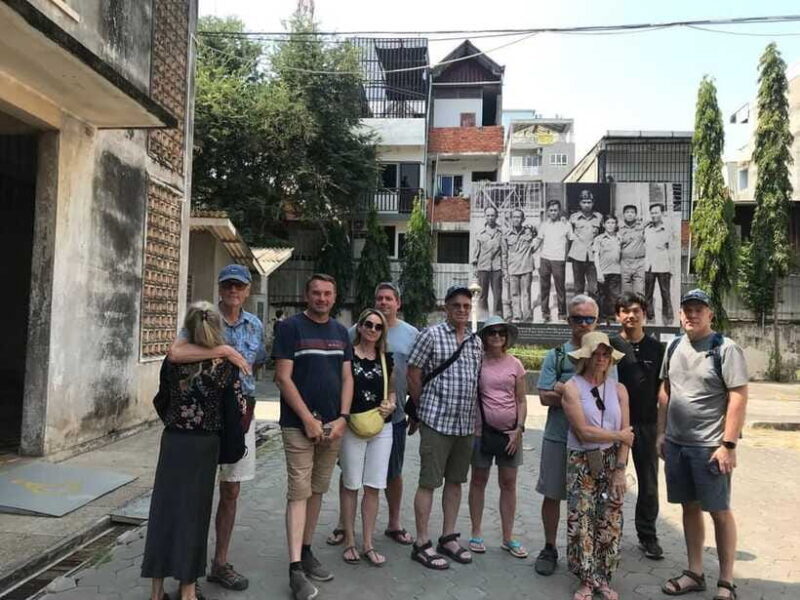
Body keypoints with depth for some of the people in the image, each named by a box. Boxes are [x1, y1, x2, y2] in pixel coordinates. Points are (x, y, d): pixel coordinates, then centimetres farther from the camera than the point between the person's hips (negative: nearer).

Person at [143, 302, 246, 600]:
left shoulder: (173, 360, -5)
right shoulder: (226, 364, -10)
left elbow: (162, 402, 4)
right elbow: (239, 408, -7)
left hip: (173, 441, 1)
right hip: (205, 444, -1)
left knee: (164, 507, 12)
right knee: (193, 511, 10)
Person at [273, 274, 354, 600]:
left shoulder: (341, 332, 11)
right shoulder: (291, 327, -5)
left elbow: (346, 378, 9)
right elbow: (283, 378, -10)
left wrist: (342, 419, -3)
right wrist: (308, 419, -14)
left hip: (333, 426, 5)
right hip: (299, 425, -5)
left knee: (317, 491, 14)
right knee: (299, 493, -4)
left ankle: (306, 551, 28)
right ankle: (296, 568, 2)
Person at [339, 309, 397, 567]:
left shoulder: (386, 359, 9)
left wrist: (390, 404, -2)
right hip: (352, 427, -4)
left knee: (373, 487, 9)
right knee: (351, 485, 7)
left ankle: (368, 544, 21)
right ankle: (349, 541, 23)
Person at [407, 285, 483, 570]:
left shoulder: (476, 342, 11)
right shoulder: (431, 335, -7)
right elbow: (413, 375, -5)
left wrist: (476, 418, 13)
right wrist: (422, 408, 2)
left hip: (466, 424, 6)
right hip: (436, 421, -6)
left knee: (455, 481, 14)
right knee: (429, 482, 1)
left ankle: (448, 538, 27)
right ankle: (422, 544, 12)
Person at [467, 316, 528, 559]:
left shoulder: (515, 364, 2)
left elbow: (521, 401, 5)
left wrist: (519, 429, -5)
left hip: (510, 432, 2)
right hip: (481, 430, -1)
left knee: (508, 484, 9)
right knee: (478, 480, 9)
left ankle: (508, 538, 22)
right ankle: (476, 534, 23)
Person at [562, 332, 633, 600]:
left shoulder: (618, 389, 4)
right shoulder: (572, 388, -8)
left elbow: (626, 434, 0)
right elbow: (583, 432, -15)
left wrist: (619, 470, -7)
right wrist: (618, 436, -6)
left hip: (612, 462, 3)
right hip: (581, 463, -3)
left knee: (610, 522, 7)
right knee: (581, 521, 1)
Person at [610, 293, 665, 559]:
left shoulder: (656, 348, 4)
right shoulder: (610, 345, -3)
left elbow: (662, 388, 7)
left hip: (646, 424, 2)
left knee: (649, 484, 11)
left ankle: (648, 536, 27)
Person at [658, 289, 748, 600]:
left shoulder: (725, 348, -9)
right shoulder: (674, 347, 8)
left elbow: (739, 398, -13)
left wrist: (728, 445, -16)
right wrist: (661, 433, 11)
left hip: (710, 446, -5)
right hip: (676, 444, 5)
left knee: (719, 511, 6)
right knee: (690, 507, 14)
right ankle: (695, 573, 27)